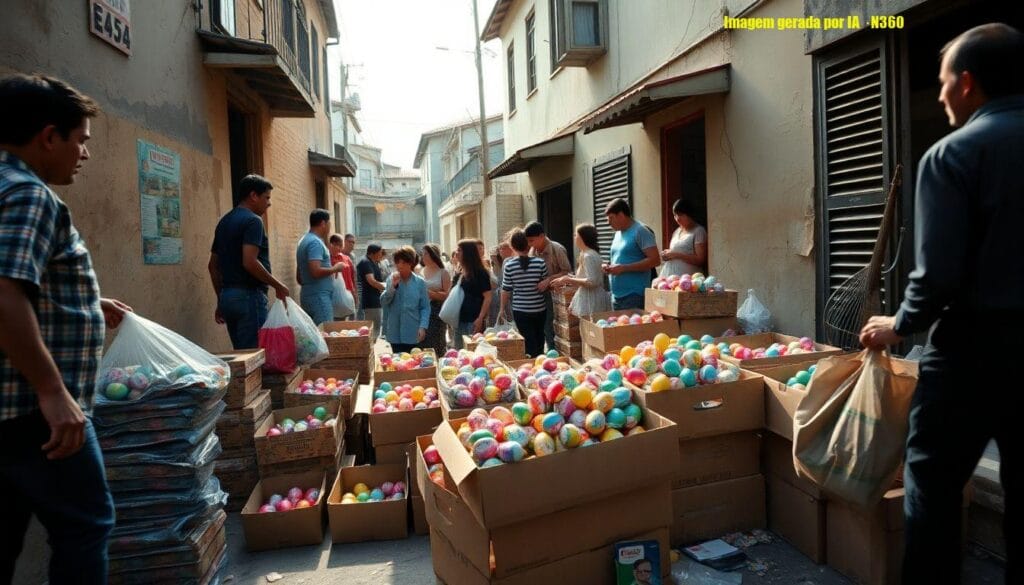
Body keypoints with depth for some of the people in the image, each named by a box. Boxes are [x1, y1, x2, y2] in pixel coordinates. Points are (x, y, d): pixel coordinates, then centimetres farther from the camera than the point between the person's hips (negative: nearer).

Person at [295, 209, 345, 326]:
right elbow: (316, 271, -24)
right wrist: (335, 269, -10)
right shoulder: (315, 242, -12)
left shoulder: (304, 241, 19)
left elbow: (299, 277, 23)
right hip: (319, 296, -10)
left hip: (307, 294, 10)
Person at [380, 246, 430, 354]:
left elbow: (425, 307, -2)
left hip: (413, 332, -1)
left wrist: (423, 327, -12)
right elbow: (383, 302, -3)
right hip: (395, 331, 1)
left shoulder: (419, 282, -1)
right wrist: (393, 286, -15)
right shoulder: (391, 279, 2)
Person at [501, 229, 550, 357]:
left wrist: (502, 309, 8)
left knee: (529, 343, 6)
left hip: (520, 310, -1)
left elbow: (506, 291, -4)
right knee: (539, 341, 16)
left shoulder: (509, 265, -9)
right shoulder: (540, 263, -8)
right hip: (539, 309, 1)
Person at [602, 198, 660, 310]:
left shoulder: (640, 231, -8)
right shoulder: (618, 233, 17)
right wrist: (610, 267, 7)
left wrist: (623, 268, -18)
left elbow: (655, 260, -15)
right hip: (616, 295, 8)